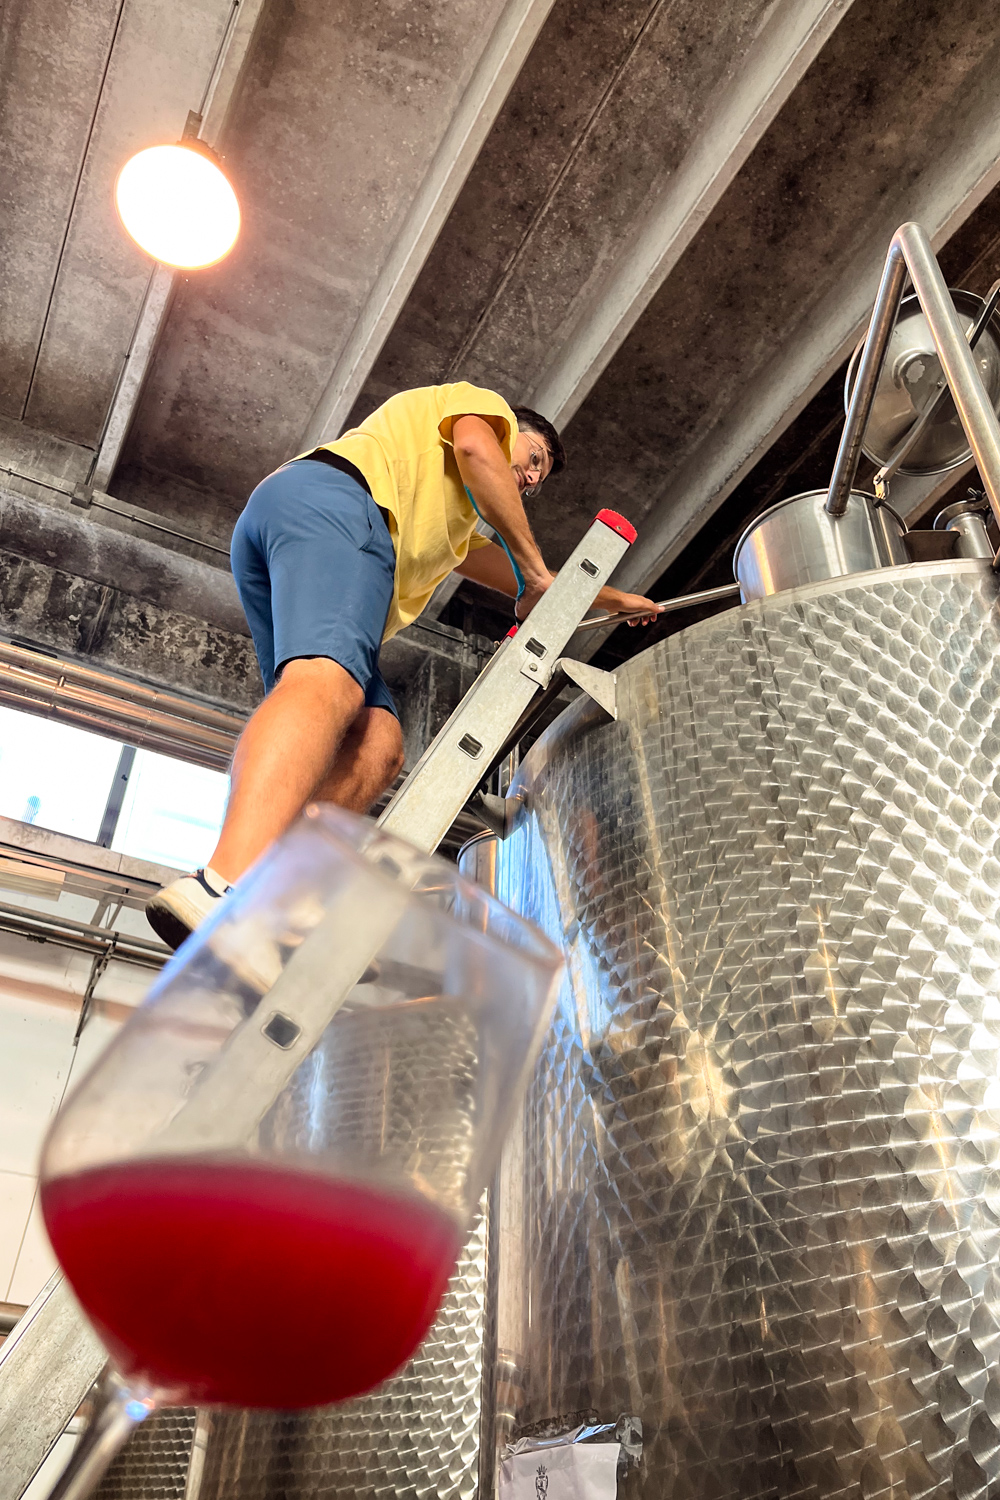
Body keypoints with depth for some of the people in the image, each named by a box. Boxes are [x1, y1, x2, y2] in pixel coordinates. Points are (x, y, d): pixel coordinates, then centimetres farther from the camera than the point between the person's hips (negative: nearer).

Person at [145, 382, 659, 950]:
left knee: (378, 743, -10)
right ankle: (227, 887, -57)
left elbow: (523, 582, 53)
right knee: (329, 684, -34)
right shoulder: (480, 402, 24)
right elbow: (477, 448, 0)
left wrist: (610, 598, 62)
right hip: (329, 497, -9)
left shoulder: (457, 520, 46)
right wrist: (535, 566, 5)